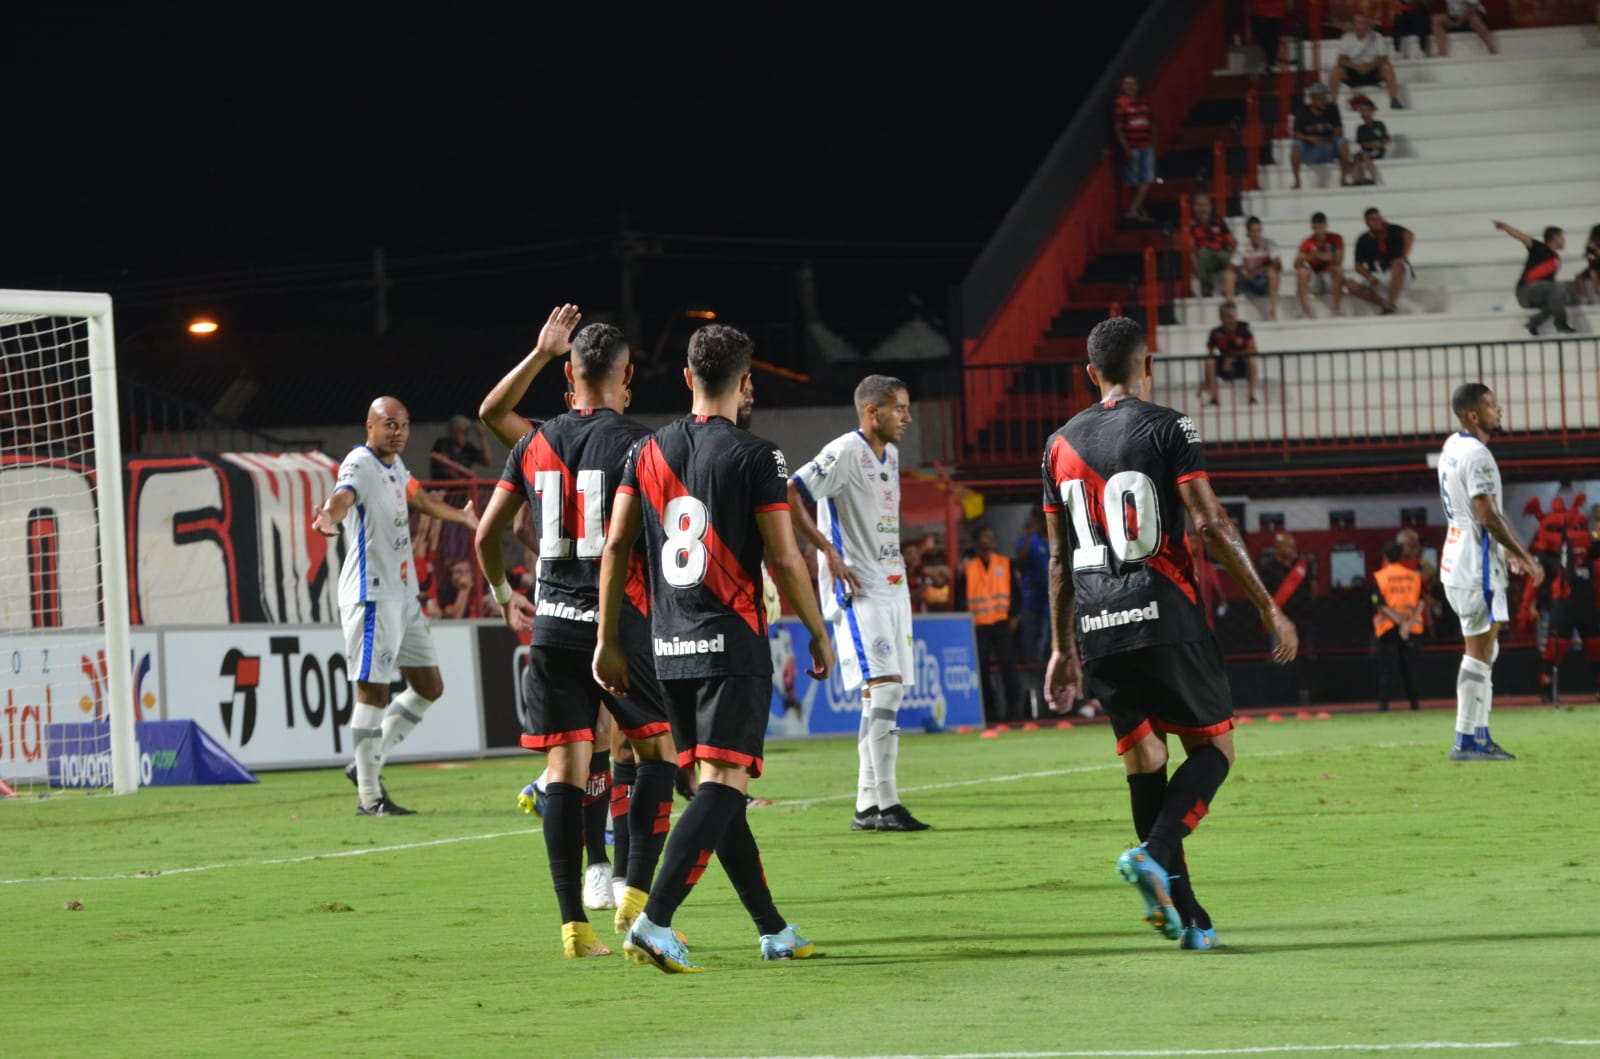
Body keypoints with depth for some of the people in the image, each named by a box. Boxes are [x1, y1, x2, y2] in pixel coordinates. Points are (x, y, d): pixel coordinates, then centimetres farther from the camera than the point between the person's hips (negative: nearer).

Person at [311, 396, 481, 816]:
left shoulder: (394, 464, 16)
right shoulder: (360, 465, -12)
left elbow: (418, 497, 38)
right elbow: (343, 496, -35)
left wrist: (461, 516, 56)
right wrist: (329, 518, -59)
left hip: (402, 594, 10)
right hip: (371, 596, -10)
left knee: (428, 687, 13)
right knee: (373, 691, -9)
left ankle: (367, 765, 21)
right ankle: (369, 797, -5)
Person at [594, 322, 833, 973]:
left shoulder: (648, 452, 7)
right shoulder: (755, 457, -8)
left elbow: (616, 546, 6)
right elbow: (784, 559, -9)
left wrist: (607, 640, 12)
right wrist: (819, 633, 4)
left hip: (670, 648, 6)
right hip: (734, 643, -6)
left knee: (714, 783, 12)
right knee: (724, 783, -8)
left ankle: (773, 931, 20)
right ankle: (655, 921, -23)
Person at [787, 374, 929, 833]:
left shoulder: (890, 455, 15)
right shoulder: (844, 453, -13)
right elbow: (789, 496, -19)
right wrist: (829, 552, -19)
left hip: (891, 585, 9)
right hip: (856, 589, -9)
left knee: (889, 693, 8)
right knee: (882, 687, -16)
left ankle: (867, 806, 12)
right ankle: (885, 803, -17)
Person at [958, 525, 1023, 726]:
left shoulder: (1005, 564, 10)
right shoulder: (967, 567, 6)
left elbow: (1015, 591, 10)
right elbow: (960, 597, 5)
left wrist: (1015, 616, -1)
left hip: (1002, 623, 0)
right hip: (977, 625, 0)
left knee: (1008, 665, -10)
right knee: (982, 670, 0)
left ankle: (1013, 708, -8)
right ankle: (989, 711, 6)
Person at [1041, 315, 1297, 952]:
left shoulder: (1060, 444, 14)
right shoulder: (1167, 429, -2)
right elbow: (1211, 524, -10)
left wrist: (1061, 649, 22)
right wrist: (1269, 608, -6)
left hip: (1097, 630, 5)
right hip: (1165, 617, -5)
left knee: (1144, 764, 9)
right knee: (1214, 746, 7)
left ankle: (1184, 915, 5)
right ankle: (1154, 852, -18)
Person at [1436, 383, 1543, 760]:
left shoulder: (1452, 447, 13)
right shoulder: (1476, 455, -18)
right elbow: (1489, 516, -22)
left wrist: (1509, 550, 23)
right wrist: (1525, 557, -16)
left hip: (1459, 559, 10)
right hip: (1476, 566, -10)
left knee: (1485, 650, 15)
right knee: (1479, 652, -7)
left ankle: (1480, 736, 17)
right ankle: (1466, 741, -6)